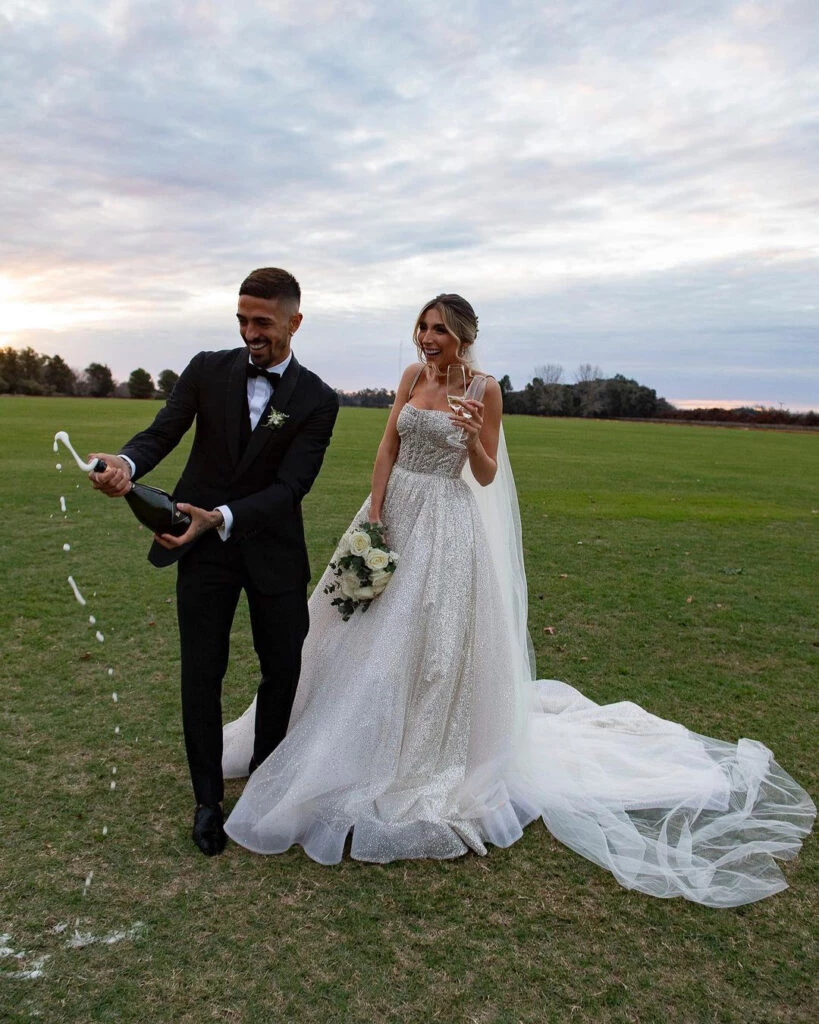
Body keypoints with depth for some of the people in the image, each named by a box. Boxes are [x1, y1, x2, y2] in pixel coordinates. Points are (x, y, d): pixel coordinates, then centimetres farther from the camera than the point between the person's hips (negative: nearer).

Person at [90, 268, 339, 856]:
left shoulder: (317, 400, -9)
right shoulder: (207, 370, -2)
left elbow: (289, 487, -17)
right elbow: (161, 434, -7)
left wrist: (221, 518, -32)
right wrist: (126, 463, -31)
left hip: (273, 548, 0)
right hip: (202, 548, 1)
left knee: (283, 669, 11)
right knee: (202, 675, 5)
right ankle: (209, 798, 24)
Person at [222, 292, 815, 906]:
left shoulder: (484, 390, -7)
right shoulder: (414, 375, 6)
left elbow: (486, 476, -5)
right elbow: (388, 447, 4)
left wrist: (473, 438, -25)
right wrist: (374, 515, -5)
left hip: (444, 521, -5)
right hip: (395, 509, 5)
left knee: (432, 637, 0)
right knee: (373, 632, 12)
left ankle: (429, 760, 21)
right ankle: (367, 741, 34)